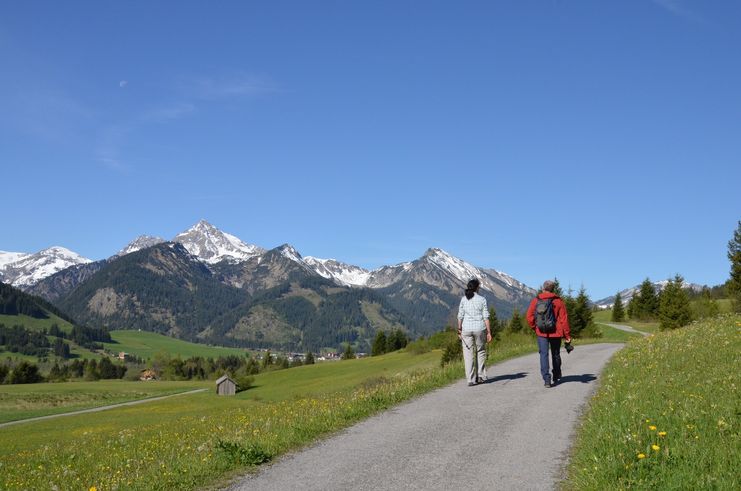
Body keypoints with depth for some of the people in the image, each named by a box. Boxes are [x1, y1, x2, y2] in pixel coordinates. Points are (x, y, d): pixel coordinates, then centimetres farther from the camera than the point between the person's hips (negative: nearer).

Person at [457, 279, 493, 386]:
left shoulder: (463, 299, 3)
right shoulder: (482, 299, -2)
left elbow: (460, 316, 2)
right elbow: (486, 317, -4)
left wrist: (459, 330, 11)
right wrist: (489, 332, 0)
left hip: (466, 329, 1)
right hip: (480, 328, -1)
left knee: (468, 354, 2)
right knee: (481, 352, 15)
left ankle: (471, 379, -1)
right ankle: (481, 376, 17)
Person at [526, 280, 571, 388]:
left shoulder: (535, 301, -1)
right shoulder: (558, 301, -2)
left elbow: (530, 317, -2)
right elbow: (564, 319, -5)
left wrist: (535, 328, 14)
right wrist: (567, 335, -1)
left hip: (542, 333, -1)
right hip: (556, 333, 1)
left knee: (544, 355, 0)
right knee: (555, 355, 16)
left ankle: (547, 379, -12)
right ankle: (556, 378, 31)